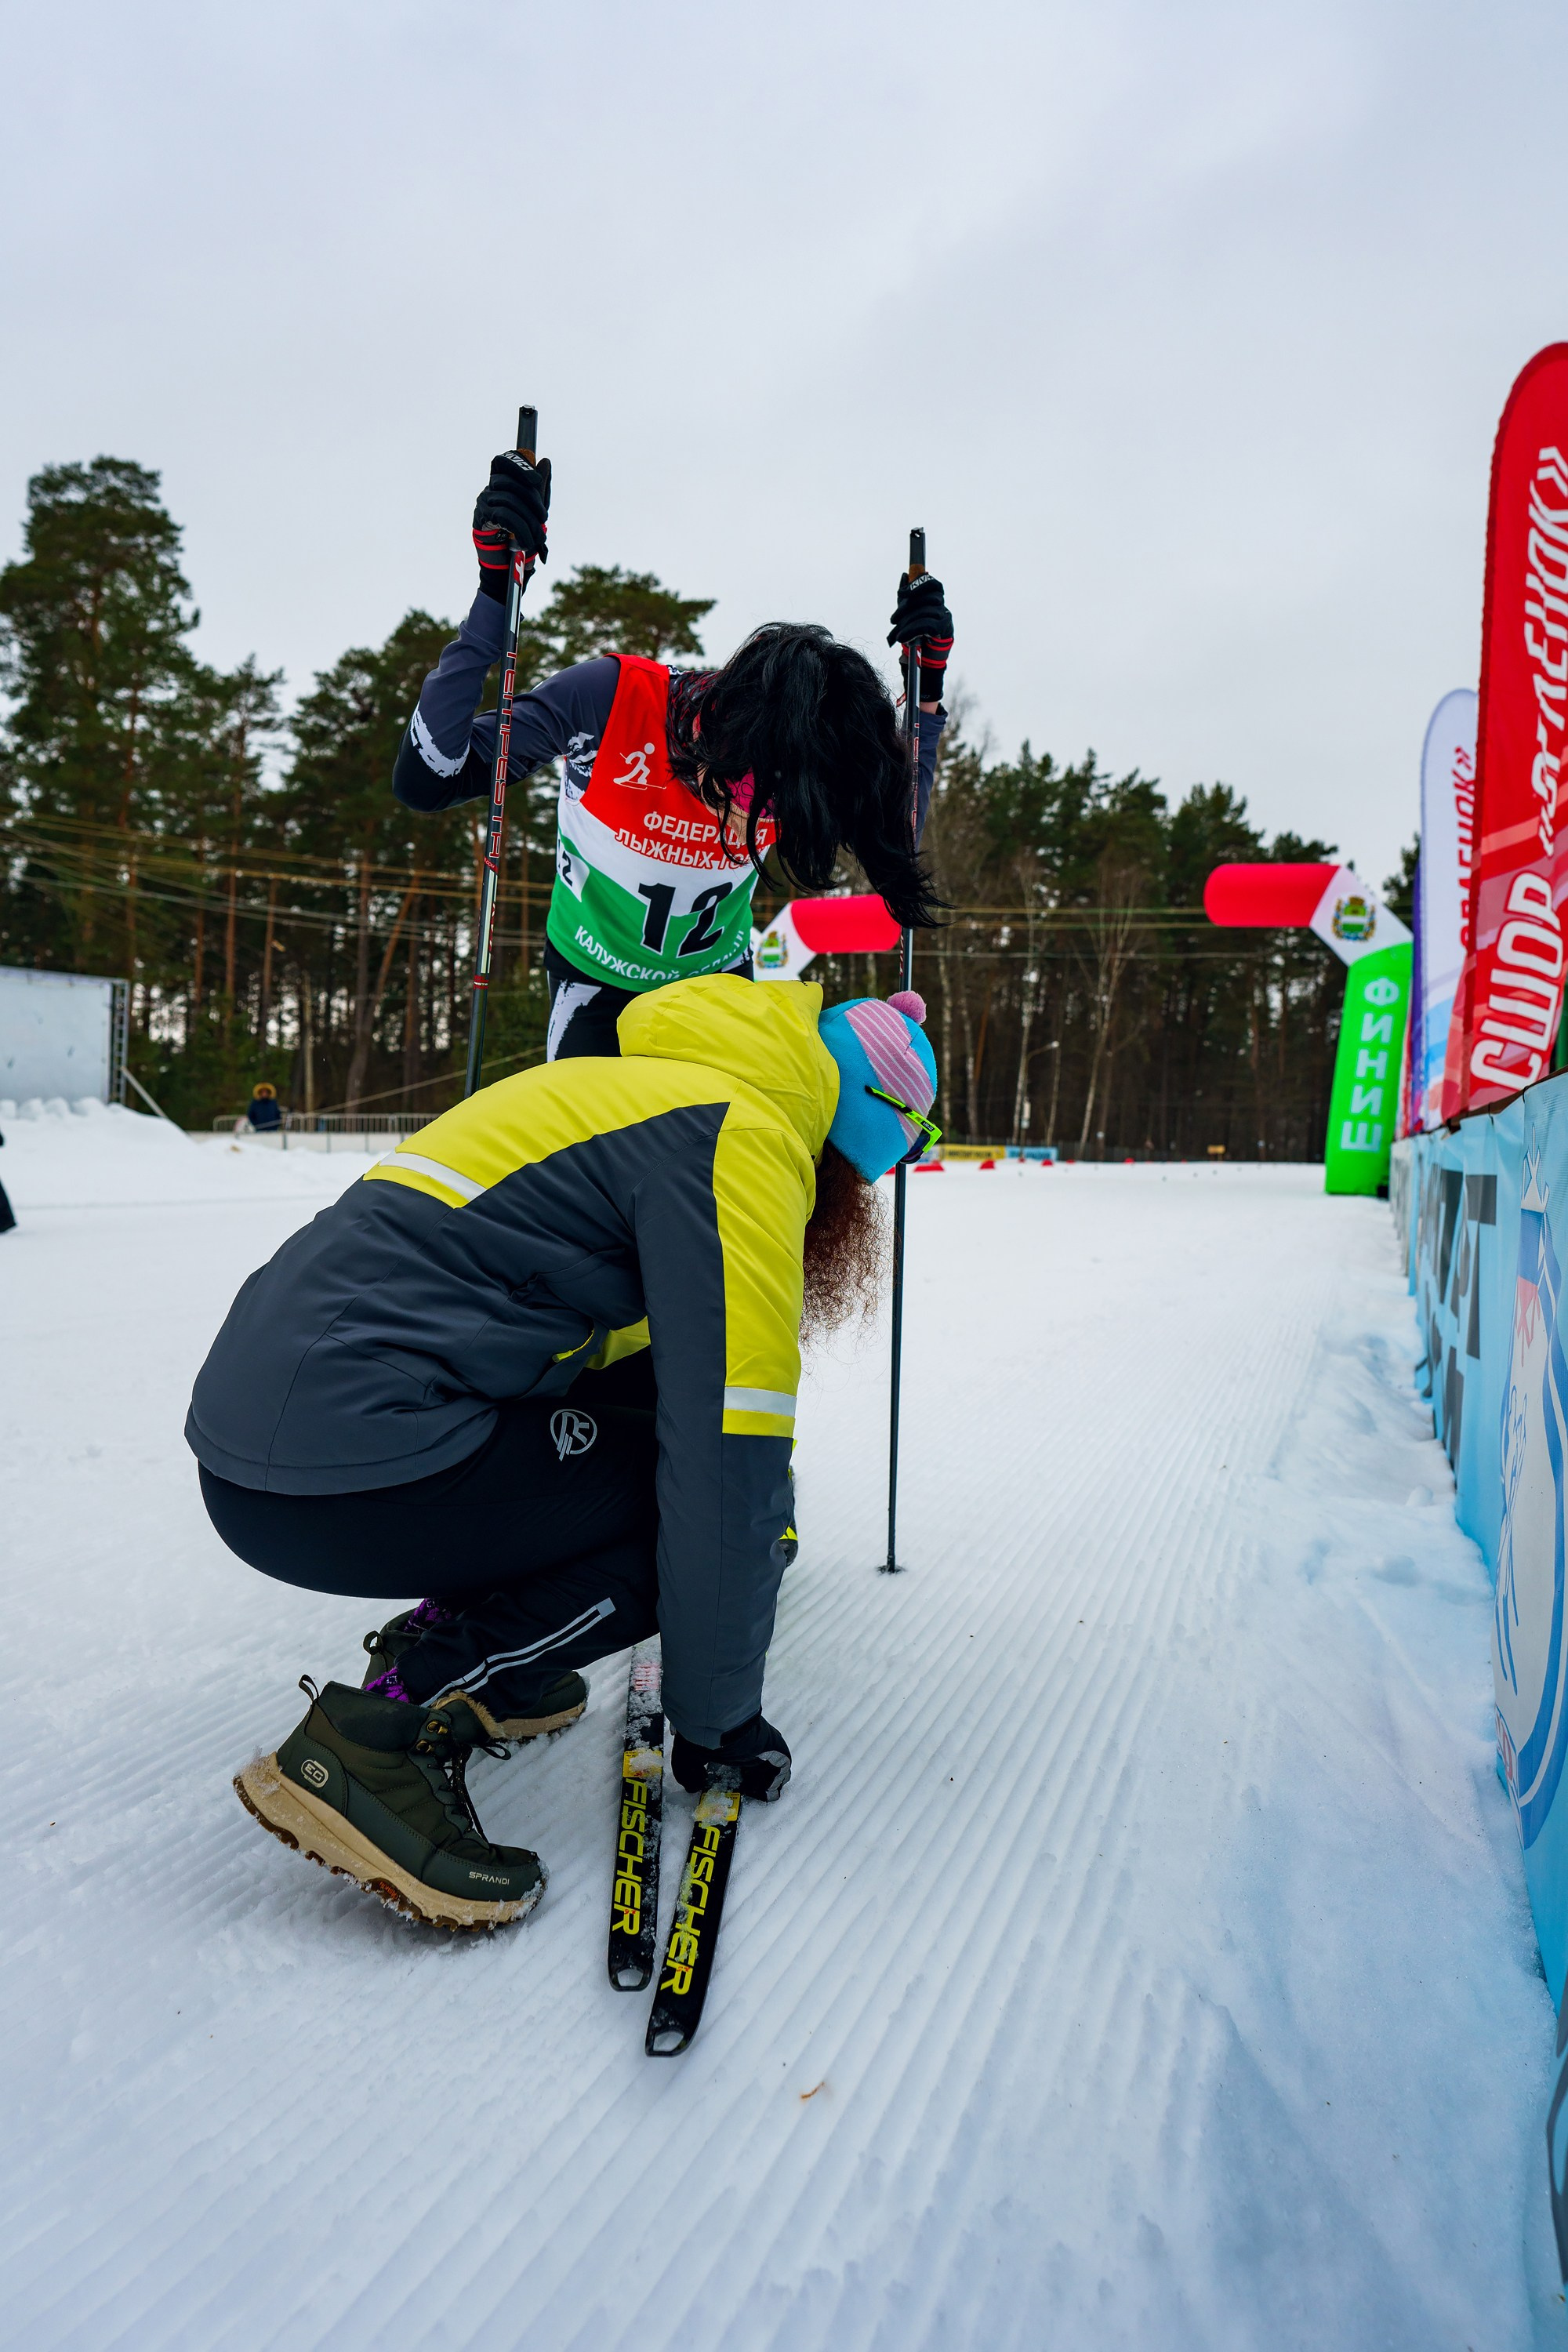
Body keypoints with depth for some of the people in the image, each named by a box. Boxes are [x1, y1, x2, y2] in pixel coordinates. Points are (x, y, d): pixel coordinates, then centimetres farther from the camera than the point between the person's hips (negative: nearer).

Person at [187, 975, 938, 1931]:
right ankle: (386, 1731, -8)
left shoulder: (648, 1091, 21)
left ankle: (456, 1647, 17)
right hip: (346, 1476, -10)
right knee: (712, 1503, -2)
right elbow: (729, 1457, -12)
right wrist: (716, 1717, 0)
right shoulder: (742, 1132, -8)